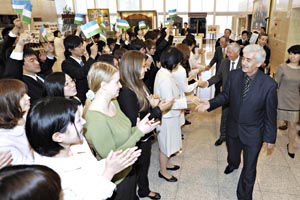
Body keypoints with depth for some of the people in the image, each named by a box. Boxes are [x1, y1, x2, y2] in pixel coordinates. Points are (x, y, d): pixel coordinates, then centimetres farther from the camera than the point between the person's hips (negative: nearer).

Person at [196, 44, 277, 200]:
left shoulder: (269, 84, -22)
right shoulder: (234, 75, -13)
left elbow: (271, 114, -13)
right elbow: (225, 96, 0)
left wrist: (270, 138, -5)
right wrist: (210, 104, -17)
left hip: (253, 133, -3)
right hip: (233, 128, 4)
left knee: (249, 168, 14)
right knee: (232, 154, 31)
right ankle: (233, 164, 69)